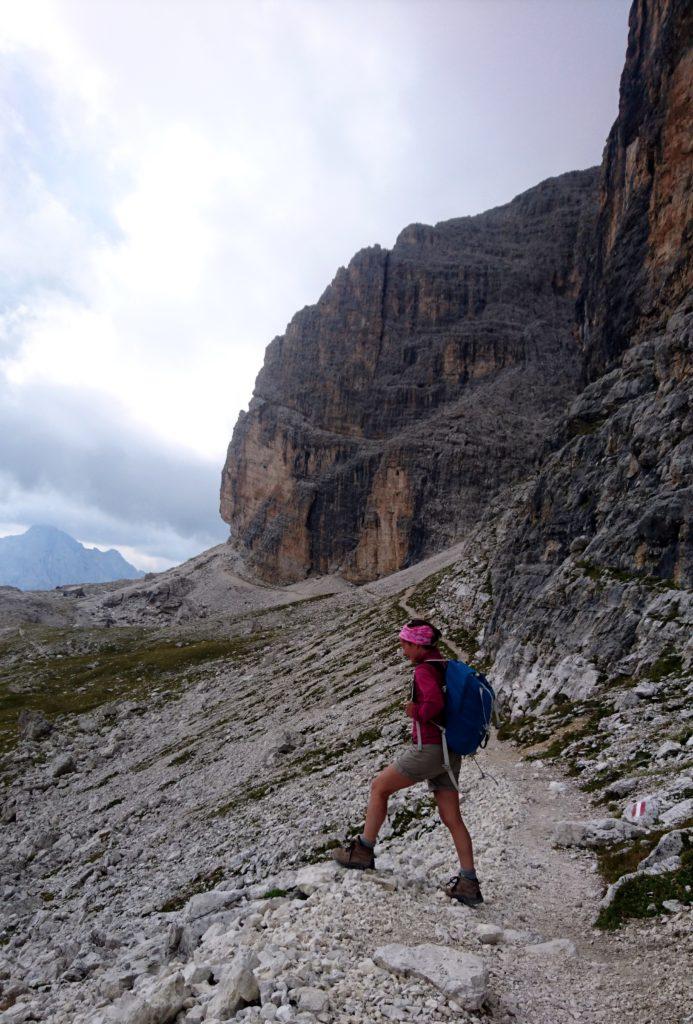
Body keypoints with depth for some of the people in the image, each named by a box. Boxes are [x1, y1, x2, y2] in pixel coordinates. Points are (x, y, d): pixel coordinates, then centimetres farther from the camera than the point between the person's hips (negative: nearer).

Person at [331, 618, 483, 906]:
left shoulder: (424, 670, -14)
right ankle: (469, 883, 12)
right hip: (450, 752, 9)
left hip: (428, 748, -8)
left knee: (379, 787, 9)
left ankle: (363, 850, 17)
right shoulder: (446, 667, 12)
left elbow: (434, 703, -30)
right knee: (451, 818, 11)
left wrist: (416, 713, -11)